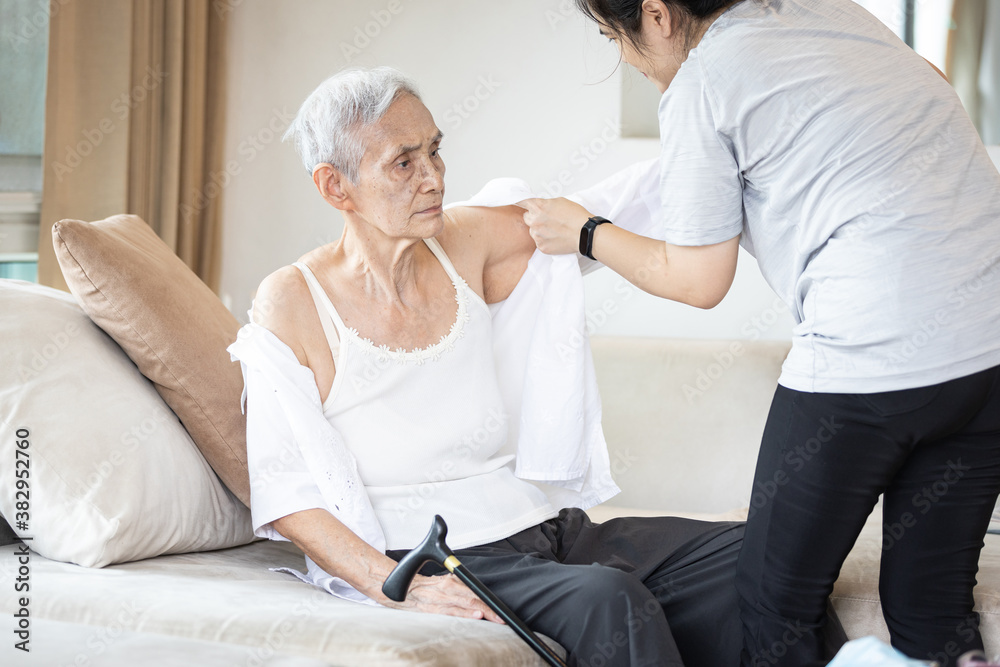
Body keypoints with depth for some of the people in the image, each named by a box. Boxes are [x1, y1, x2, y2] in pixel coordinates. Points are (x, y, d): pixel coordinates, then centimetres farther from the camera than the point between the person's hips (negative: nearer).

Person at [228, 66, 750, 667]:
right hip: (429, 561, -6)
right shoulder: (292, 303, -6)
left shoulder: (464, 246, 8)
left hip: (545, 526, 6)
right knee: (606, 598, -33)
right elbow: (287, 497, -10)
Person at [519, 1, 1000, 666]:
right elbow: (938, 85, 32)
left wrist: (585, 232, 16)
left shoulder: (699, 88, -4)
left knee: (777, 608, 7)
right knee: (933, 605, 15)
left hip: (875, 355, -7)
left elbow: (697, 281, 2)